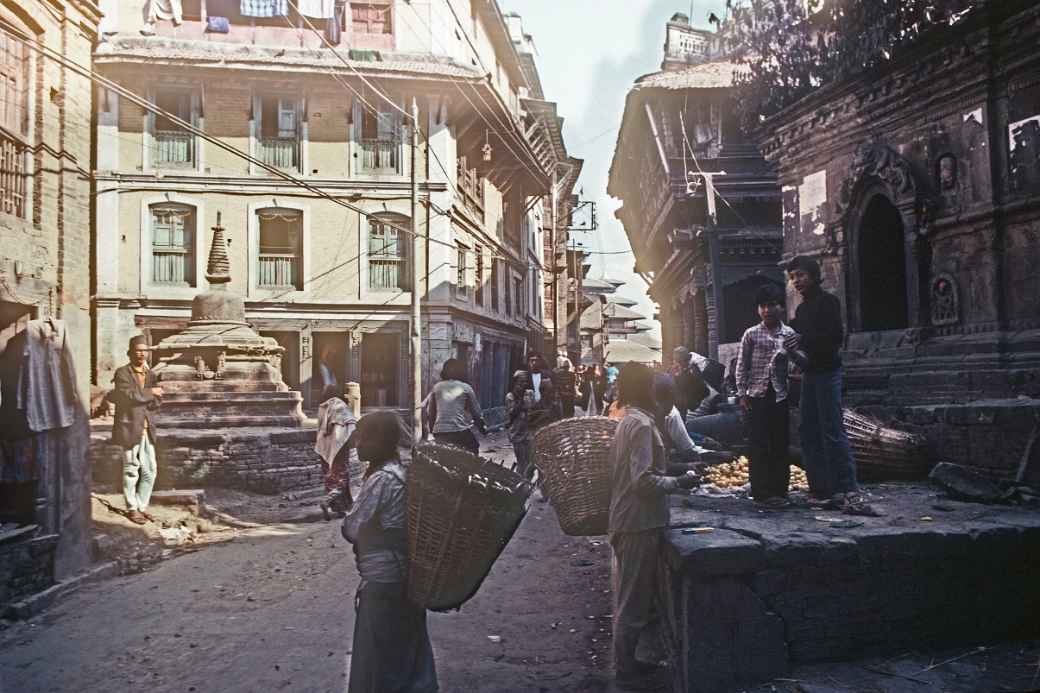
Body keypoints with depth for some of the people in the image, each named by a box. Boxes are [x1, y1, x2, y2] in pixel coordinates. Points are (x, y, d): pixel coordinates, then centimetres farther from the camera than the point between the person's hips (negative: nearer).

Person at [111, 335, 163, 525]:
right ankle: (132, 509, 14)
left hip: (148, 429, 6)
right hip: (130, 429, -6)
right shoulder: (122, 373, -5)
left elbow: (157, 401, 5)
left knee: (150, 470, 8)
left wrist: (139, 397, -10)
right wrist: (149, 392, -11)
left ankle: (142, 505, 22)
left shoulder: (151, 374, 14)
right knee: (131, 471, 2)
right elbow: (128, 395, -20)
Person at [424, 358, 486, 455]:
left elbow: (431, 413, 13)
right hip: (461, 432, -3)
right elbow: (476, 412, 5)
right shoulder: (466, 388, 2)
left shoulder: (436, 387, 10)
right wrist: (483, 428, 19)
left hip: (439, 433, 4)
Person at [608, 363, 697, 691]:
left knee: (629, 596, 19)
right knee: (635, 600, 3)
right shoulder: (642, 424, -19)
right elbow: (644, 480, -25)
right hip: (640, 523, -10)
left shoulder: (628, 421, 11)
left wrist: (671, 476, 15)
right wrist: (678, 483, -13)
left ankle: (626, 663, 33)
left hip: (627, 520, 10)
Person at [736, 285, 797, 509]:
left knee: (780, 444, 6)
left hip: (780, 396, 2)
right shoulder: (751, 334, 2)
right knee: (759, 446, -1)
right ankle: (761, 493, 6)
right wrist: (742, 394, -3)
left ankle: (779, 491, 16)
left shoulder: (789, 334, 7)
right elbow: (742, 366, 2)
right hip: (757, 396, -2)